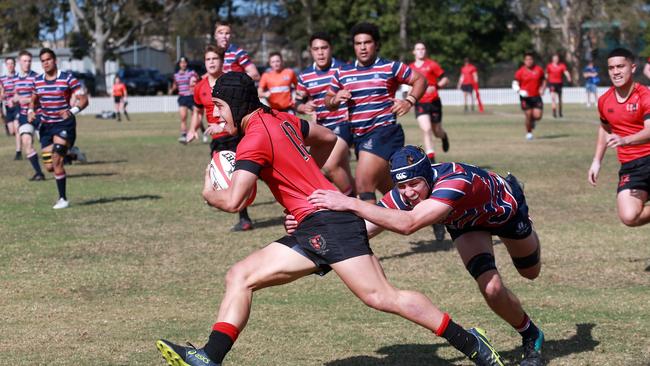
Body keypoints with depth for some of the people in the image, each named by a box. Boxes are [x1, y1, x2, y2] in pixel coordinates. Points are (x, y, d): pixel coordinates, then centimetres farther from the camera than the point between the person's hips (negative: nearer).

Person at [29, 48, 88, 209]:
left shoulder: (68, 78, -9)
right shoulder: (37, 81, 6)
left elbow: (84, 99, -10)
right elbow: (34, 100, 22)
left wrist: (72, 111, -28)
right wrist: (30, 111, 0)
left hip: (64, 124, -5)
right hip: (46, 126, 5)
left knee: (56, 160, -19)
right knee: (49, 167, 2)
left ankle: (63, 199, -8)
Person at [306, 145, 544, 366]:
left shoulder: (455, 180, -51)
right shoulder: (401, 195, -33)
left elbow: (408, 224, -63)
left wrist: (351, 204, -67)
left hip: (503, 207, -3)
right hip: (466, 220, 3)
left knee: (531, 272, 21)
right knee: (491, 289, -16)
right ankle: (530, 337, 14)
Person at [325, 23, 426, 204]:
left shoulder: (390, 67, 0)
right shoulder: (342, 73, 11)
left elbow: (420, 80, 7)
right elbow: (328, 100, 20)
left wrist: (409, 101, -8)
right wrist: (335, 100, -3)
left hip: (384, 132, -6)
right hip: (358, 137, 6)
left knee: (363, 185, -22)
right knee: (389, 188, 17)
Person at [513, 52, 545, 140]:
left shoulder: (539, 70, 4)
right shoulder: (520, 72, -2)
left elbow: (543, 81, 17)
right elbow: (515, 84, 1)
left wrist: (542, 89, -2)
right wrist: (520, 91, -18)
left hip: (536, 96, 2)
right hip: (525, 97, -2)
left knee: (538, 116, -9)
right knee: (528, 116, -4)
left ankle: (532, 120, 28)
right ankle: (528, 133, 18)